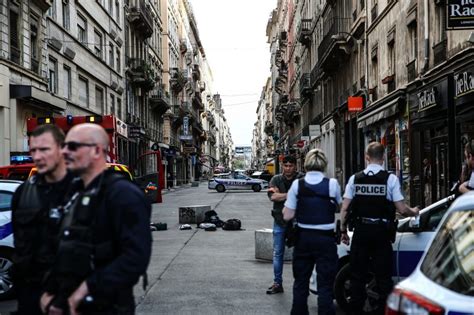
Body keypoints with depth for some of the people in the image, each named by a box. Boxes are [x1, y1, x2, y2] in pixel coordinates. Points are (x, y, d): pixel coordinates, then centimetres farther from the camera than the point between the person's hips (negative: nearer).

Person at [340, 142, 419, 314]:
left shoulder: (355, 178, 0)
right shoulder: (390, 178, -7)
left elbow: (344, 208, -1)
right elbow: (402, 209, -7)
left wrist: (343, 230, 10)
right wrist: (414, 212, 14)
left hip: (360, 231, 2)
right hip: (381, 232, -2)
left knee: (358, 274, 12)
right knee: (383, 275, 7)